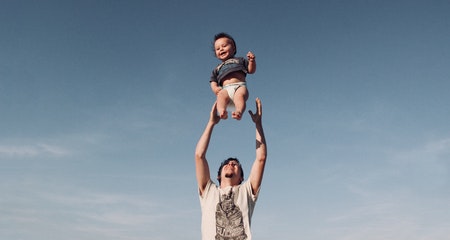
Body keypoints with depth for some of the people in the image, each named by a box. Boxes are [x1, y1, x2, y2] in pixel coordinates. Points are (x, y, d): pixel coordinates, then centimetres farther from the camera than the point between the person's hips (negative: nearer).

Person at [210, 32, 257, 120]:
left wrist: (252, 60, 1)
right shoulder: (217, 69, 36)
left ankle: (239, 112, -61)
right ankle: (222, 112, -61)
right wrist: (215, 88, 3)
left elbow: (251, 70, 21)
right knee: (221, 95, -36)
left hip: (240, 86, -1)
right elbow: (213, 81, 26)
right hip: (226, 89, 1)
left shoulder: (240, 60, 31)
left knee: (240, 95, -37)